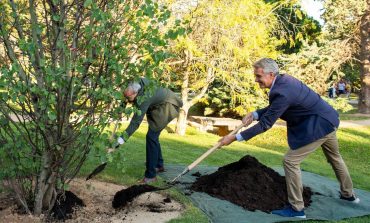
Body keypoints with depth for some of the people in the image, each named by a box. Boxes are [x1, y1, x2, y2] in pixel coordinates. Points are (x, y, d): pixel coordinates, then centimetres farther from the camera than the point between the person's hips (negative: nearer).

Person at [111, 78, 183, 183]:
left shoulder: (144, 98, -38)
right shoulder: (135, 85, -16)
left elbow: (135, 122, -40)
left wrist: (120, 140, -43)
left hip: (166, 106, -9)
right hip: (157, 106, 9)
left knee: (151, 136, -17)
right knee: (153, 136, 15)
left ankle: (151, 175, -15)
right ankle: (159, 165, 33)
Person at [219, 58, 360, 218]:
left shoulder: (282, 93, -29)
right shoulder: (283, 80, -1)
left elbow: (265, 124, -26)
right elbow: (273, 108, 10)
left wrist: (235, 137, -24)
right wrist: (255, 114, -7)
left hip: (318, 126, -11)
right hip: (329, 120, 11)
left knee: (290, 161, -7)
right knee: (334, 157, 28)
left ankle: (296, 208, 2)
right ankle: (348, 194, 49)